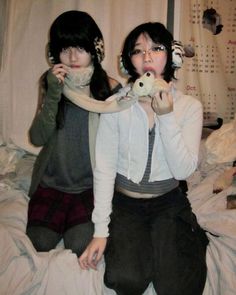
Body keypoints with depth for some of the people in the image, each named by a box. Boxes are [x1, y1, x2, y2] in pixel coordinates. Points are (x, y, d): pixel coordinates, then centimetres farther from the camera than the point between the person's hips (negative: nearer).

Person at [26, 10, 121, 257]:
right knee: (38, 242, -12)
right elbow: (37, 139, -9)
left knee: (80, 244, -18)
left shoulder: (110, 88, -8)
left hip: (93, 184, -2)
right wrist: (52, 95, -21)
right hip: (53, 181, 2)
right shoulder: (52, 84, -1)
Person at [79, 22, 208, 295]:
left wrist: (166, 117, -24)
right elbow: (104, 168, -10)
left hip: (168, 203, 1)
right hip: (123, 202, 0)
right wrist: (100, 230, -15)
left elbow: (183, 170, -13)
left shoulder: (189, 106, -7)